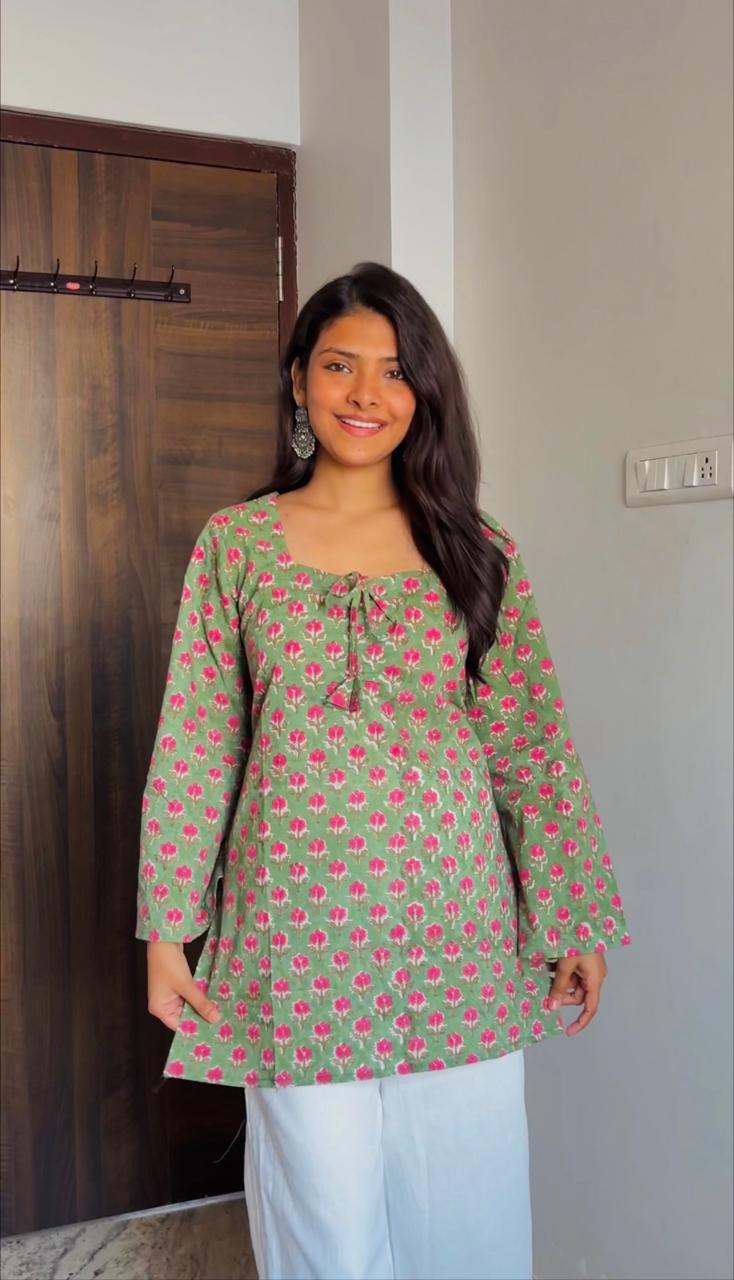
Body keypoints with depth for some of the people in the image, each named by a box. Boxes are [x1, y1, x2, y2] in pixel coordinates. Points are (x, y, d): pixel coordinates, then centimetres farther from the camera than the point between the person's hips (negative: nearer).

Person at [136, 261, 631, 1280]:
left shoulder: (479, 552, 3)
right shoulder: (235, 542, 2)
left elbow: (532, 745, 4)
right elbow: (194, 745, 2)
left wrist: (577, 921, 3)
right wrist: (167, 930, 0)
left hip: (457, 935, 1)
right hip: (299, 931, 0)